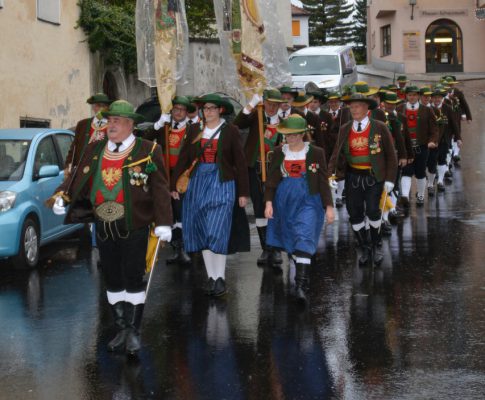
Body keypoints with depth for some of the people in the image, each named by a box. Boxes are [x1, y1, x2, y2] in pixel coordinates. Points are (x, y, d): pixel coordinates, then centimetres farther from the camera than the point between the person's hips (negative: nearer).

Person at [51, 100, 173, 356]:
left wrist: (163, 223, -17)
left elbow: (160, 190, -9)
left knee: (133, 279, 0)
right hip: (104, 227, 5)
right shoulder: (94, 150, 10)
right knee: (112, 280, 11)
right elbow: (79, 178, 8)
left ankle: (133, 331, 12)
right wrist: (62, 196, -11)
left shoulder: (147, 151, -5)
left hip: (133, 227, -4)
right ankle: (121, 330, 23)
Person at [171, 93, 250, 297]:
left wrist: (243, 192, -2)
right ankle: (211, 276, 11)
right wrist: (173, 184, 5)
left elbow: (240, 162, -1)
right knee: (201, 231, 3)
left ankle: (220, 278, -3)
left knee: (217, 231, -10)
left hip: (222, 183, -4)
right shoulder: (194, 129, 7)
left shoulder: (230, 131, -2)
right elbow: (184, 158, 8)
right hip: (198, 181, 4)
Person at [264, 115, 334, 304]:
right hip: (285, 201, 4)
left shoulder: (316, 153, -2)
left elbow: (323, 181, 1)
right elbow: (272, 179, 6)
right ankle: (302, 272, 32)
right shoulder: (279, 152, 4)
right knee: (289, 240, 11)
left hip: (308, 201, -3)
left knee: (304, 240, -16)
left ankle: (301, 285, -22)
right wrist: (268, 202, -5)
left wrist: (329, 206, -1)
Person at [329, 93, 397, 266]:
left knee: (372, 210, -14)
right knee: (354, 213, 3)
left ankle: (375, 246, 8)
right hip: (353, 177, 3)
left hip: (374, 177, -3)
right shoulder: (345, 130, 5)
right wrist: (330, 172, -11)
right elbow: (337, 154, 5)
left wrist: (390, 179, -5)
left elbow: (390, 155, -1)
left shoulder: (380, 128, -4)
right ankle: (364, 248, 22)